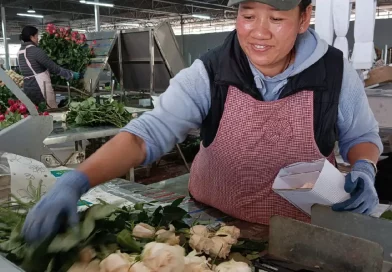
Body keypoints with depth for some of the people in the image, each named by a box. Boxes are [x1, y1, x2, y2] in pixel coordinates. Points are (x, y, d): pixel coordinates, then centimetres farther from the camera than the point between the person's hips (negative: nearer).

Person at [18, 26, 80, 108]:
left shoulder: (20, 52, 12)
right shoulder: (35, 51, -13)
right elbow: (54, 68, -13)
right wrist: (71, 74, -4)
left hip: (27, 88, 8)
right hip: (39, 88, -8)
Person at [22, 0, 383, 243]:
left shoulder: (336, 73, -13)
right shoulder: (208, 74, -17)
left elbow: (361, 135, 4)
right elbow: (148, 132, -26)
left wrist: (363, 170, -19)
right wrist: (76, 182, -40)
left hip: (300, 234, 1)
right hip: (212, 224, 0)